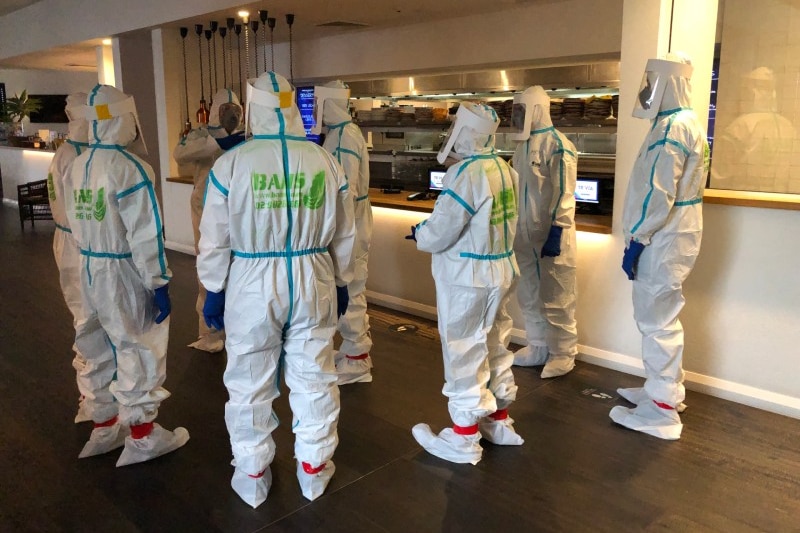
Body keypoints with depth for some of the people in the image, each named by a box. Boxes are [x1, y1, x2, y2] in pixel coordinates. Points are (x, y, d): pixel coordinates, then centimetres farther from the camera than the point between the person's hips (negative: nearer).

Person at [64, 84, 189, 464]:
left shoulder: (77, 166, 5)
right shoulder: (130, 168, -20)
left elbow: (76, 224, 11)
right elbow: (145, 235, -21)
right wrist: (158, 282, -15)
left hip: (90, 271, 8)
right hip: (123, 274, -8)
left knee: (99, 349, 18)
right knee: (139, 352, 5)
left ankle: (104, 428, 33)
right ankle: (142, 437, 17)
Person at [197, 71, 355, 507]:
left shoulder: (231, 163, -10)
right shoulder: (326, 161, -2)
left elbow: (215, 240, -5)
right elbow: (343, 236, 5)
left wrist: (213, 290, 8)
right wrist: (341, 283, 18)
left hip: (252, 285, -2)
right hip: (313, 282, 2)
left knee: (251, 385, 13)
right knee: (313, 380, 15)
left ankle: (252, 476, 28)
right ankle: (313, 469, 30)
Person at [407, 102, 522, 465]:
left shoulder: (466, 173, -20)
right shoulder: (504, 169, 5)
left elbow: (440, 232, -19)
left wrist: (419, 233, 2)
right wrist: (429, 231, 12)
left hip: (467, 277, -8)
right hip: (500, 270, 8)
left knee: (463, 353, 4)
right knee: (494, 346, 19)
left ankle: (464, 438, 16)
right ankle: (499, 422, 34)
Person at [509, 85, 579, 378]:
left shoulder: (557, 145, -14)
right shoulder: (523, 144, 11)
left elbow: (563, 194, -18)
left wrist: (556, 234, -21)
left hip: (551, 236, -8)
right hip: (524, 234, 8)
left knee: (555, 299, 2)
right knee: (529, 296, 15)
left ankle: (563, 353, 16)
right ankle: (538, 347, 29)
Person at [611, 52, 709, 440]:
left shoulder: (672, 128, -18)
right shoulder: (686, 122, 15)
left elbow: (659, 194, -24)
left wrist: (636, 240, -18)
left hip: (661, 240, -10)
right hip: (669, 237, 10)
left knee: (657, 321, -3)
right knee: (660, 318, 19)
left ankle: (662, 411, 6)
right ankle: (662, 389, 32)